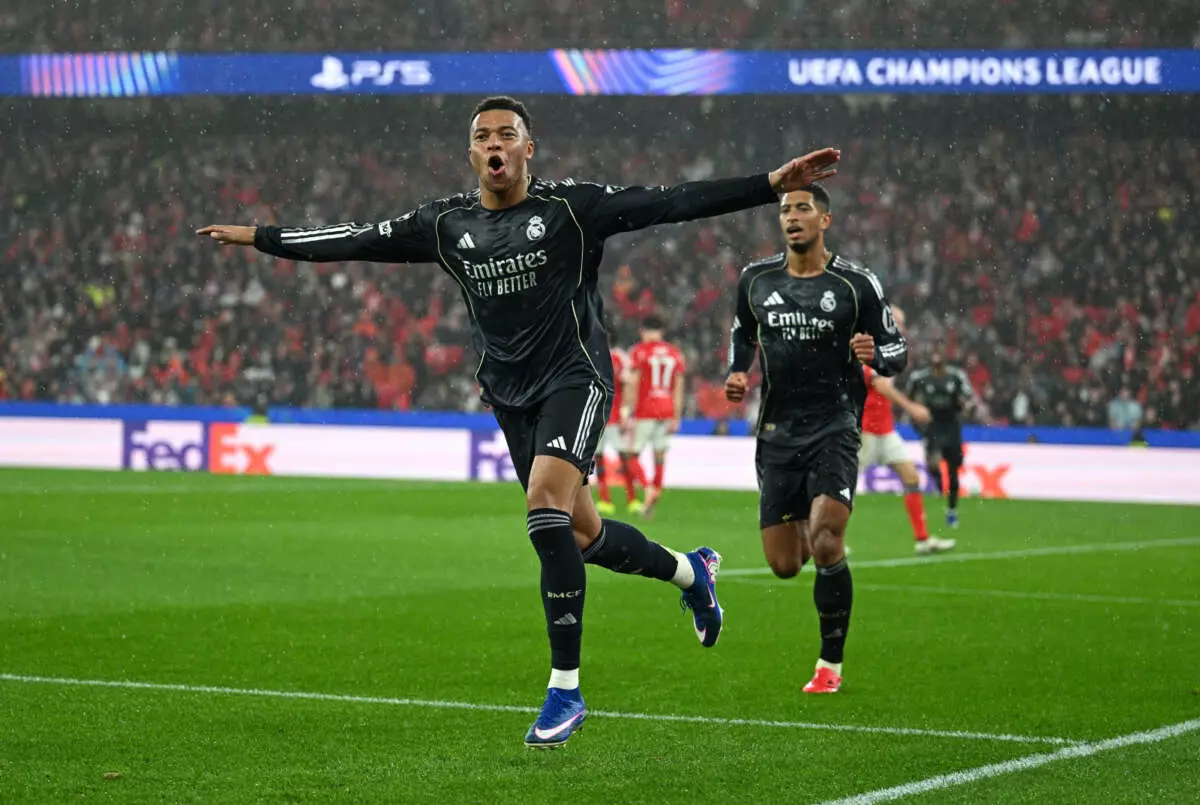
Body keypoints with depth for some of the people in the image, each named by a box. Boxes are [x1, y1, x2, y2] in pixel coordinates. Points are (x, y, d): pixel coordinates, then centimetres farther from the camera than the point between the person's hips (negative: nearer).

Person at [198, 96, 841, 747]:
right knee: (581, 535, 9)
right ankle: (690, 571, 41)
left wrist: (774, 184, -20)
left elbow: (673, 204, -12)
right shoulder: (446, 224, 6)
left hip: (574, 376, -5)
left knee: (546, 508, -24)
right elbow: (355, 241, 11)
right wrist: (257, 238, 11)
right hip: (511, 394, 5)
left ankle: (565, 688, -18)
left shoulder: (571, 207, -7)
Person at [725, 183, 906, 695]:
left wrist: (875, 355, -20)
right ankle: (808, 536, 40)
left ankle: (831, 663, -6)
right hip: (777, 432, 3)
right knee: (784, 565, 0)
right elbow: (742, 333, 24)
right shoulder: (756, 280, 6)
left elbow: (898, 349, 3)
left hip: (834, 427, -3)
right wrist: (736, 373, 4)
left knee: (826, 542, -20)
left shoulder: (856, 284, -3)